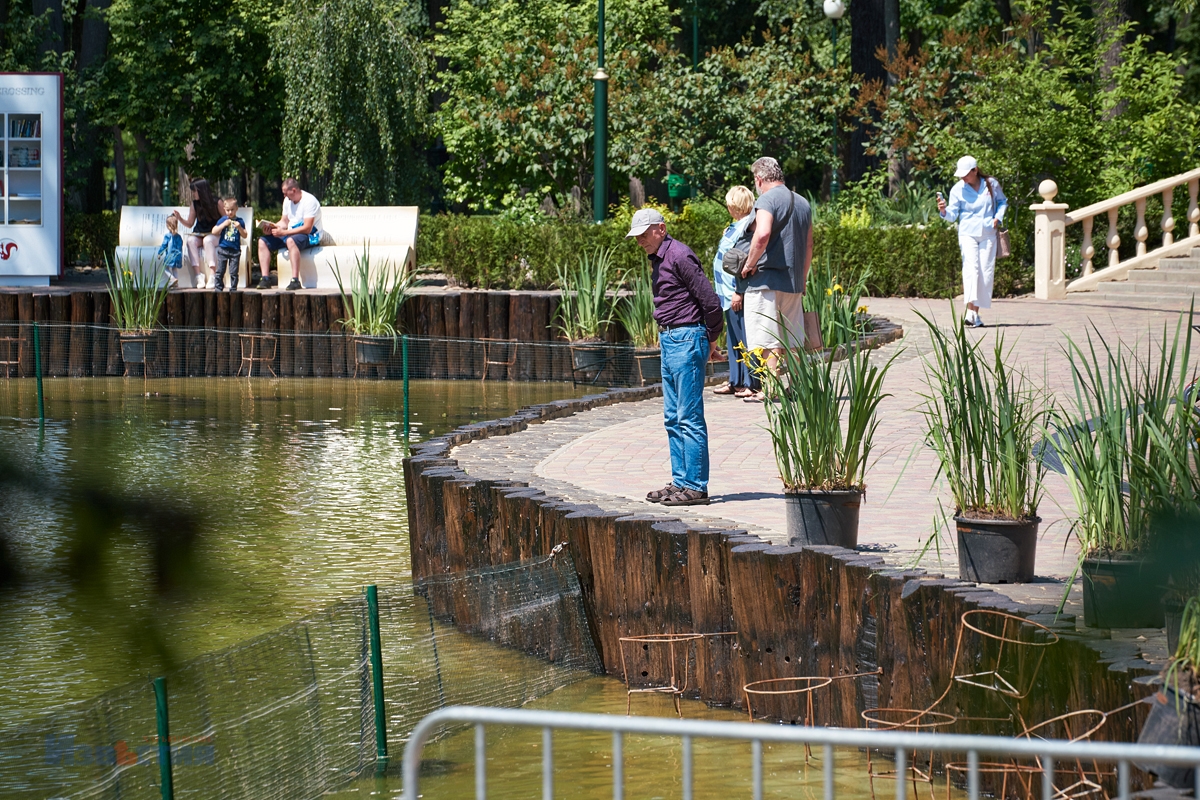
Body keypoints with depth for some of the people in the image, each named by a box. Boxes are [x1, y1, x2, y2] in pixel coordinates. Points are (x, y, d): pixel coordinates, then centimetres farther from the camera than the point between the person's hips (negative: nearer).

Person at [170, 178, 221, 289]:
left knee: (207, 240, -38)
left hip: (214, 235, -3)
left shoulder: (216, 203, -6)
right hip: (198, 234, 3)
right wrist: (180, 219, -6)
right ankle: (198, 275, -38)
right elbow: (190, 224, 11)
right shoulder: (194, 204, 5)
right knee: (191, 240, -31)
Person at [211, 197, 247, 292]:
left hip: (235, 250, 0)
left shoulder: (239, 221, 5)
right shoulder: (222, 220, 4)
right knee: (220, 271, 2)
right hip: (223, 249, 1)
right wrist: (224, 224, -13)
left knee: (233, 272, 1)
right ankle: (218, 288, 9)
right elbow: (214, 231, -3)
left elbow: (245, 236, 4)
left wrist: (239, 227, -13)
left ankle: (233, 289, 8)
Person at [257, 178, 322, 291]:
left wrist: (283, 232, -27)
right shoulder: (287, 201, 9)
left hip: (310, 236, -9)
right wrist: (271, 226, -9)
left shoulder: (309, 201, -18)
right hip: (290, 234, 9)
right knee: (263, 241, -5)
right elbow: (284, 222, 13)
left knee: (291, 240, -41)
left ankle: (295, 280, -43)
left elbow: (307, 228, -25)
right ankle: (265, 279, -12)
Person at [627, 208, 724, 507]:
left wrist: (712, 339, -4)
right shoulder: (658, 259, 15)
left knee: (689, 418, -8)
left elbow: (710, 301, -16)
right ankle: (680, 482, 16)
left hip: (687, 341, -10)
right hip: (669, 340, 10)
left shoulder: (679, 255, -15)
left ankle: (696, 487, -7)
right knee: (673, 418, 11)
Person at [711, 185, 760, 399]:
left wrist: (738, 291, -22)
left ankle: (752, 383, -4)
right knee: (733, 339, 15)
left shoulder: (746, 227, -16)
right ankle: (736, 381, 22)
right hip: (728, 293, 11)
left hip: (738, 295, -11)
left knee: (744, 339, -7)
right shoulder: (735, 226, 14)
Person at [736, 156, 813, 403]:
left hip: (767, 280, -8)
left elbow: (763, 234, -26)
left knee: (769, 341, -7)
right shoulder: (802, 203, 16)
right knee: (793, 342, 12)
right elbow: (808, 246, 20)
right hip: (794, 283, 8)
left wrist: (749, 265, -14)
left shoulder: (767, 199, -9)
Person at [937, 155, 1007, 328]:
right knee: (971, 268, -19)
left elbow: (1002, 201, 20)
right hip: (968, 234, -3)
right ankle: (970, 312, -31)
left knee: (986, 273, 0)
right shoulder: (958, 189, -1)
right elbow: (953, 215, -5)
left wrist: (998, 217, 2)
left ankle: (977, 313, 6)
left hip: (988, 234, 3)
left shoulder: (991, 184, 3)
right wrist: (944, 211, -27)